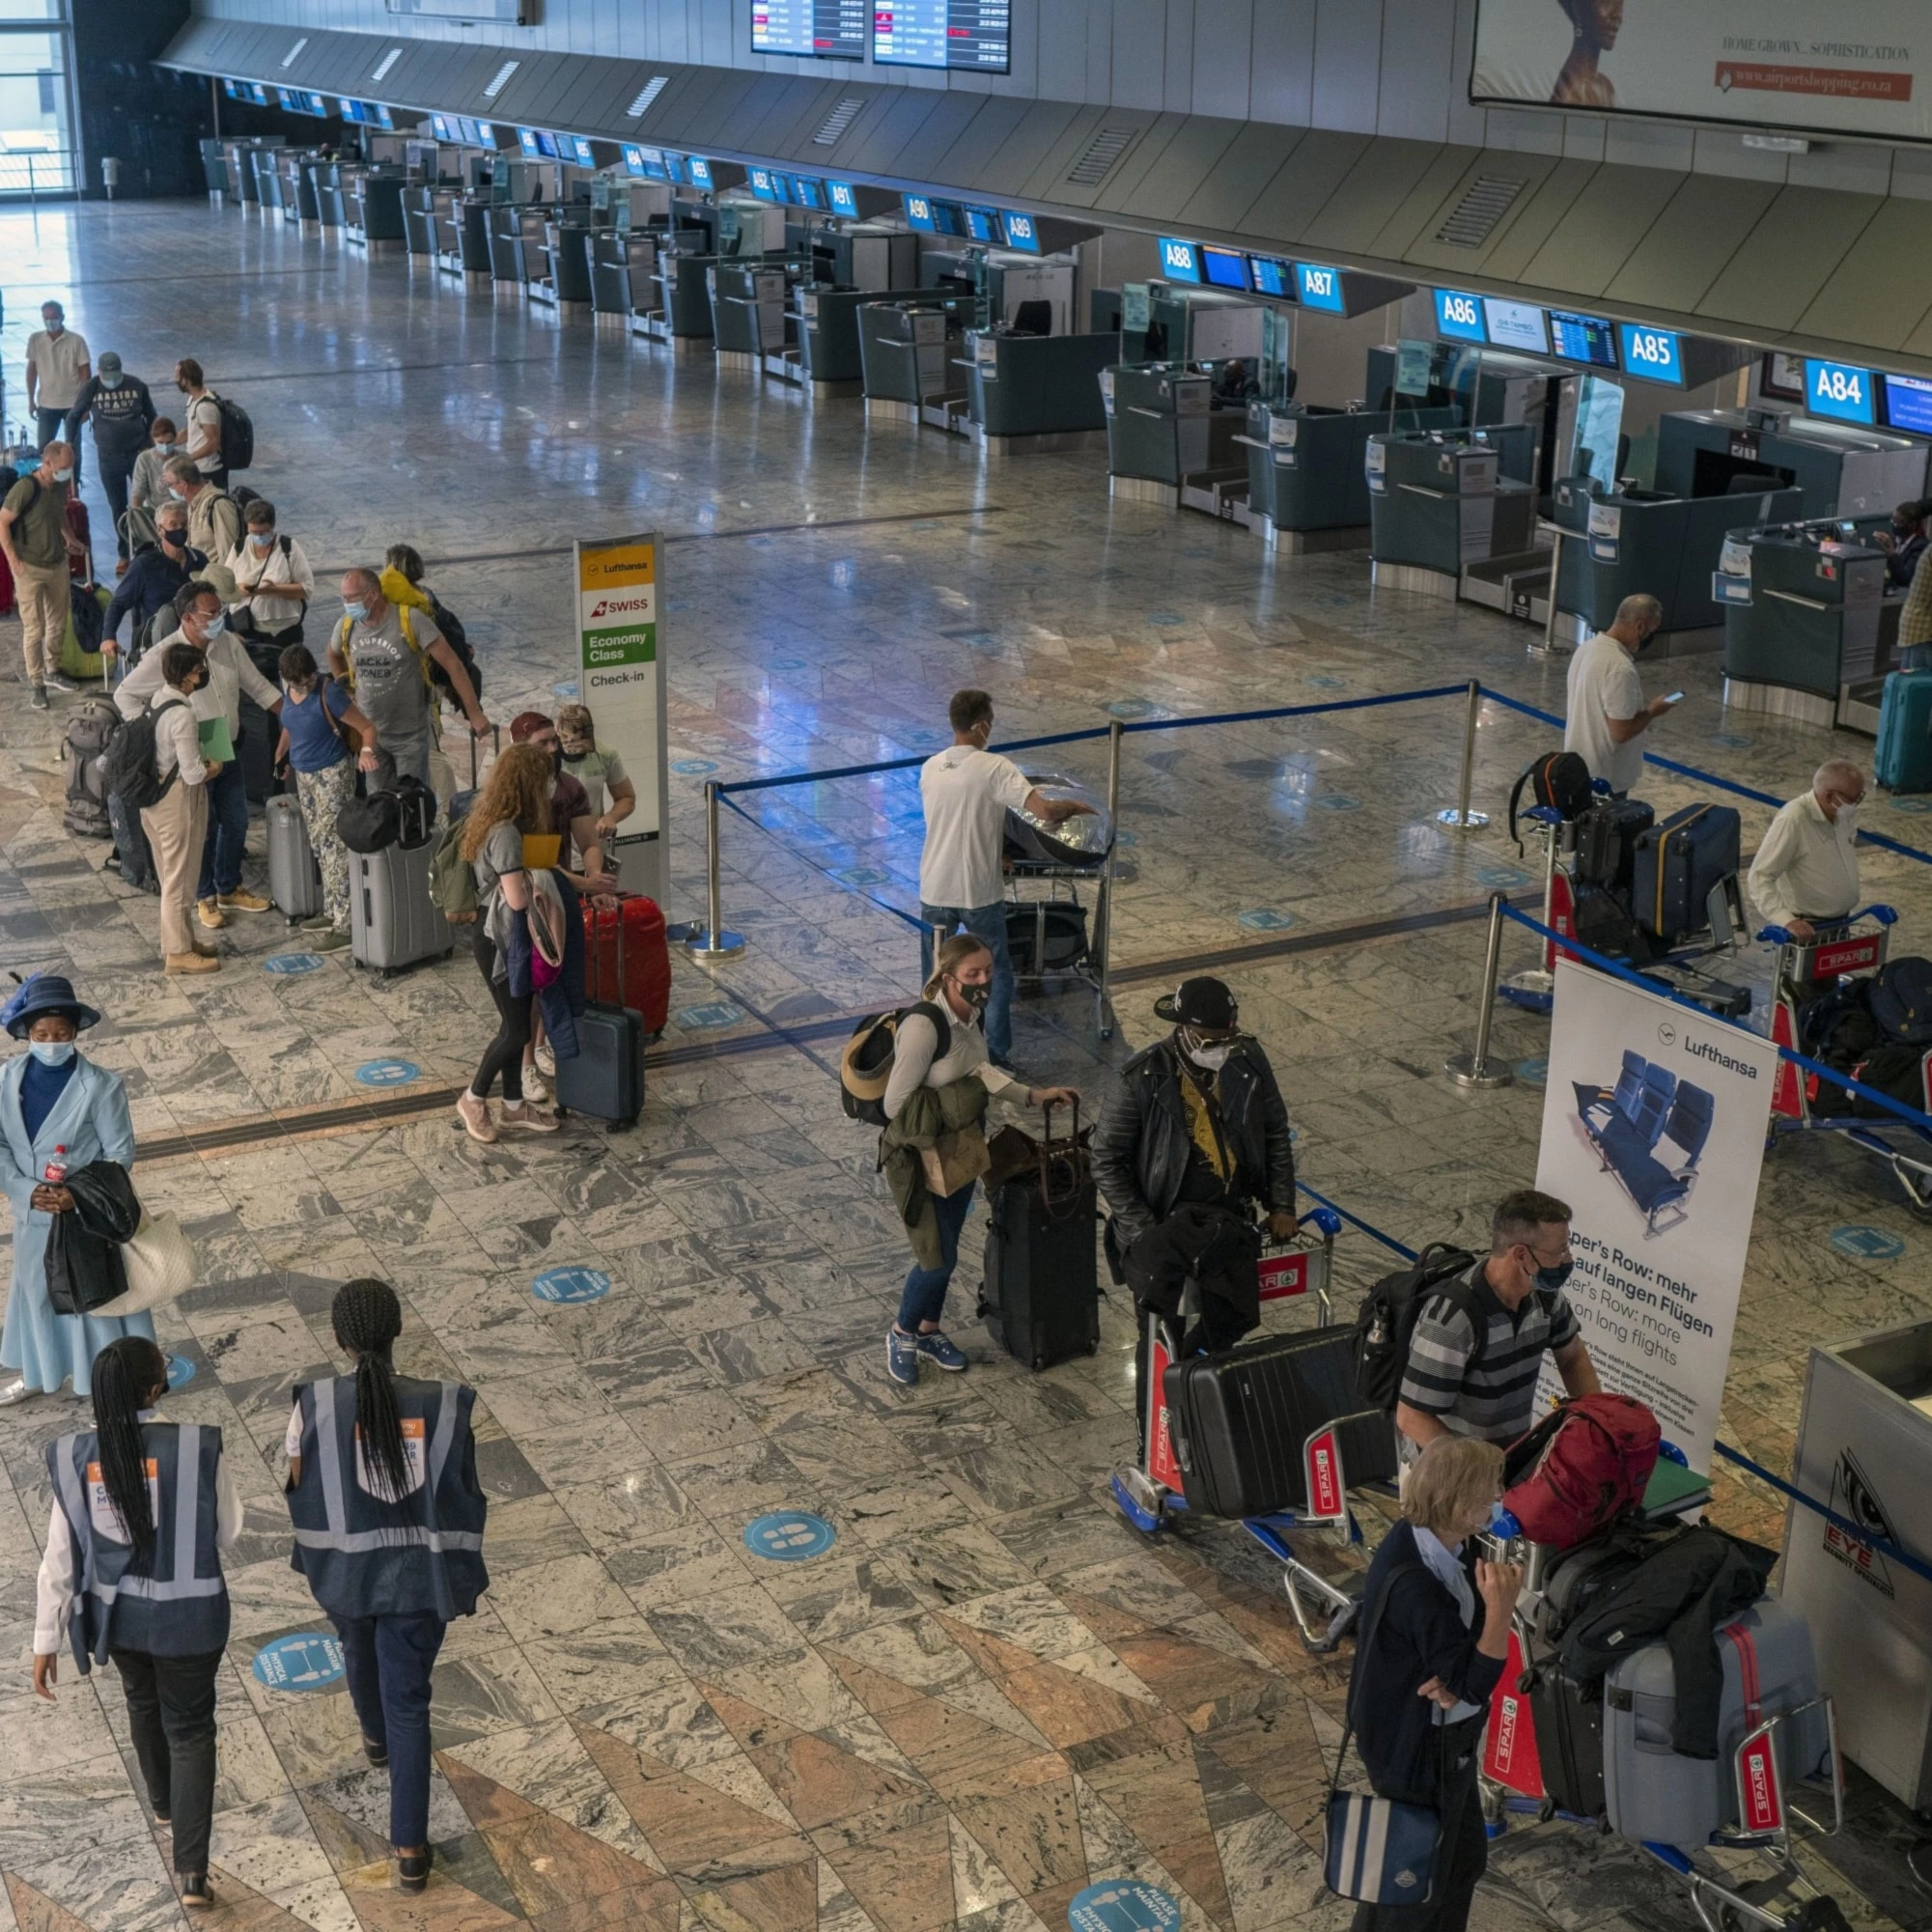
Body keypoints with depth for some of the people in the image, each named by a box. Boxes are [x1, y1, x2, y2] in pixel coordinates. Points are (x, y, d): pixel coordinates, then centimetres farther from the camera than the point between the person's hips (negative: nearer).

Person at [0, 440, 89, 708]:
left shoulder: (60, 486, 0)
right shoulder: (26, 488, -21)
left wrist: (69, 537, 6)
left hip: (58, 565, 7)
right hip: (30, 569, -7)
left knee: (58, 623, 17)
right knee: (34, 629, -2)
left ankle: (52, 672, 34)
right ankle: (36, 684, 8)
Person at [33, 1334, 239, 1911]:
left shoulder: (75, 1456, -13)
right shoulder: (199, 1446, -22)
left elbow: (60, 1557, -7)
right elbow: (228, 1533, -8)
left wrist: (46, 1641, 2)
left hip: (115, 1614, 4)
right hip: (186, 1615, -3)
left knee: (143, 1703, 30)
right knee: (189, 1728, 13)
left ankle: (164, 1805, 55)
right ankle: (191, 1871, 8)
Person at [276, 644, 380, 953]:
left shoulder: (329, 693, -20)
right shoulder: (288, 689, 2)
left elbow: (367, 728, -19)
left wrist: (366, 751, -37)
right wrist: (279, 758, 18)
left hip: (332, 775, -8)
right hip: (304, 774, 8)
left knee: (334, 847, -9)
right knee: (319, 846, 15)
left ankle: (344, 925, -8)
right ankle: (331, 912, 26)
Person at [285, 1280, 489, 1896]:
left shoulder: (315, 1405, -18)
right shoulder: (444, 1405, -16)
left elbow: (298, 1490, -5)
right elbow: (465, 1499, -6)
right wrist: (466, 1578, 9)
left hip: (344, 1569, 1)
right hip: (418, 1573, -1)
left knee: (359, 1648, 34)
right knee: (409, 1702, 10)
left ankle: (376, 1736, 64)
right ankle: (410, 1848, 12)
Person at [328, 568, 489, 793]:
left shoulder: (411, 620, -20)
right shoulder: (346, 626, -5)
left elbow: (452, 664, -19)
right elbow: (334, 655, 20)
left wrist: (475, 714, -21)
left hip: (410, 734, -4)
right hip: (369, 733, 4)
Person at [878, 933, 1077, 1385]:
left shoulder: (975, 1015, -5)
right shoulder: (924, 1026, -29)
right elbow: (896, 1103, -23)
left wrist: (1035, 1095, 4)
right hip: (916, 1157, -7)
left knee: (945, 1251, 19)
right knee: (938, 1259, 0)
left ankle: (930, 1331, 41)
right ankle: (901, 1333, 26)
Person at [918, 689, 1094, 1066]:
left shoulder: (930, 768, 1)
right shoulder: (995, 769, -16)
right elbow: (1045, 811, -25)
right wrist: (1072, 806, -4)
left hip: (934, 891, 4)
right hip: (980, 894, -4)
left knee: (934, 978, 17)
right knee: (996, 975, 15)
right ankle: (997, 1055, 17)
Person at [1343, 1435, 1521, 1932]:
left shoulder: (1426, 1540, -8)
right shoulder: (1416, 1585, -36)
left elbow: (1458, 1640, 2)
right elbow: (1475, 1683, -28)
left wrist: (1452, 1679, -19)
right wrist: (1501, 1607, -37)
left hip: (1442, 1738, 9)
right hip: (1418, 1749, -9)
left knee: (1464, 1855, 26)